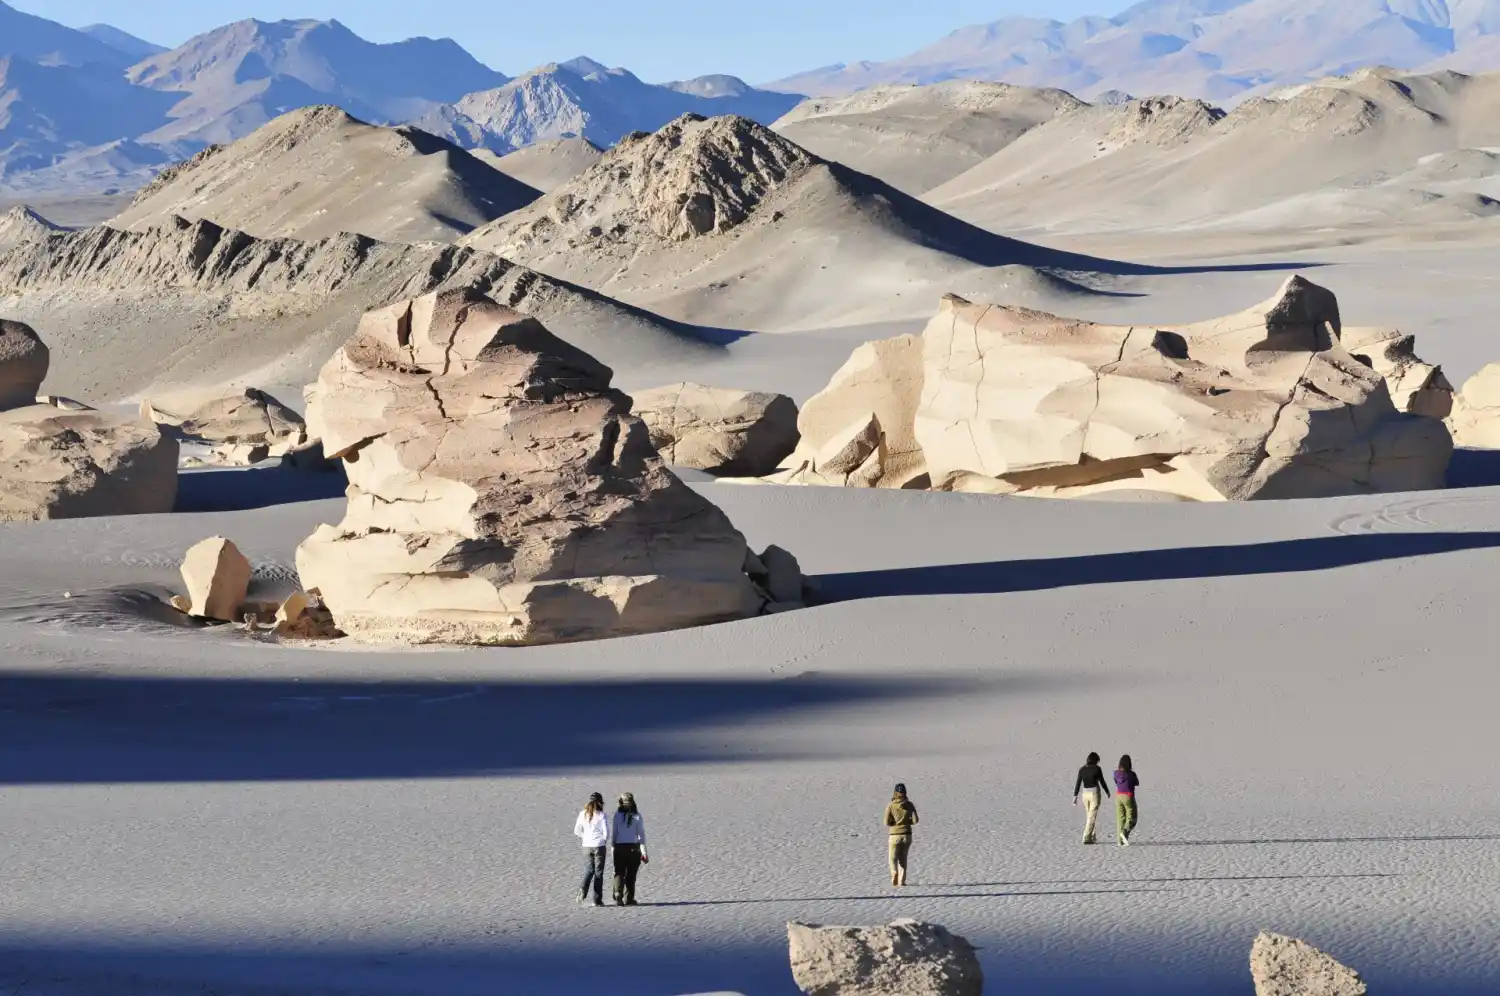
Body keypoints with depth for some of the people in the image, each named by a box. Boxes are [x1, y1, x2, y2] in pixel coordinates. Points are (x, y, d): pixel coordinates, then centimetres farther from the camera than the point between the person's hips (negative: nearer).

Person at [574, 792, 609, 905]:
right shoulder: (601, 815, -9)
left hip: (586, 846, 3)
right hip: (599, 846, -3)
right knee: (598, 872, 6)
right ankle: (597, 900, 7)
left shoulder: (583, 814, 2)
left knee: (588, 870, 11)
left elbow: (577, 832, 6)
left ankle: (583, 892, -15)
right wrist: (605, 841, 8)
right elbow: (606, 832, -11)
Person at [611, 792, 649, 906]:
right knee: (631, 875, 9)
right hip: (633, 847, 0)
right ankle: (628, 899, 11)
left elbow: (614, 833, -2)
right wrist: (643, 852, -1)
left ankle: (618, 897, -13)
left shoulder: (617, 815, -3)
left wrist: (613, 848, 5)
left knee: (619, 874, 3)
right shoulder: (637, 816, -4)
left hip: (619, 847, 0)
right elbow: (641, 834, -4)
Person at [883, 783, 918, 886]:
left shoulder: (891, 806, -7)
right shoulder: (909, 805, -2)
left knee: (893, 858, 9)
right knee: (903, 858, 17)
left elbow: (887, 822, -11)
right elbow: (915, 821, -5)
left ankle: (894, 873, -21)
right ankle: (901, 880, 9)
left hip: (895, 835, -2)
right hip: (907, 835, 2)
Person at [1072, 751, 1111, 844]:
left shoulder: (1082, 769, 2)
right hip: (1095, 794, -5)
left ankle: (1092, 837, 23)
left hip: (1085, 794, 5)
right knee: (1092, 817, -3)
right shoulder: (1097, 769, -10)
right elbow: (1102, 782, -4)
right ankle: (1086, 838, -10)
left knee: (1089, 816, 17)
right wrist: (1107, 792, 11)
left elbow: (1077, 783, 0)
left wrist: (1075, 796, 0)